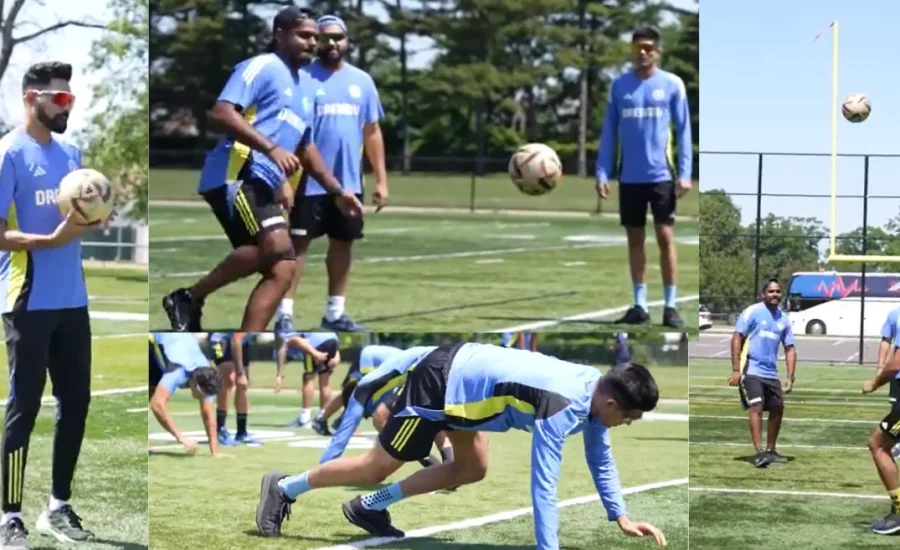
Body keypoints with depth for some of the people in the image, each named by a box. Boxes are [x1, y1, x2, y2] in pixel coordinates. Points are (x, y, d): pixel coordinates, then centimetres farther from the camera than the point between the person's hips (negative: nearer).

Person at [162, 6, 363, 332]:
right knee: (276, 244, -29)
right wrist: (271, 149, -23)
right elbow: (221, 113, -16)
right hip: (236, 174, -10)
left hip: (262, 183, 10)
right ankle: (190, 297, -14)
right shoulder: (262, 67, -2)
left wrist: (337, 192, 32)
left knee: (282, 271, -2)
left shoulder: (304, 87, 25)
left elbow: (306, 148, 37)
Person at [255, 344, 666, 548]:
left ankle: (370, 507, 27)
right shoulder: (562, 409, -30)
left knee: (471, 470, 19)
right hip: (441, 384, -9)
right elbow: (543, 484, -32)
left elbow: (600, 459, 12)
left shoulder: (597, 388, -4)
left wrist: (620, 517, 10)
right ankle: (284, 489, 22)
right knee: (377, 467, 5)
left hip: (462, 370, 9)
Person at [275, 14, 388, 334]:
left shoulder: (362, 81, 9)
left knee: (343, 243, 11)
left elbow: (372, 132, 13)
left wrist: (381, 180, 9)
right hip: (309, 182, -5)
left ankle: (335, 313, 22)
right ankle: (285, 314, -5)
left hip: (349, 182, 5)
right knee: (298, 243, -5)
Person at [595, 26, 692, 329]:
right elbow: (609, 131, 8)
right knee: (635, 238, 7)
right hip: (630, 177, 3)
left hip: (661, 175, -3)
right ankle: (639, 305, 13)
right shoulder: (619, 86, 5)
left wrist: (685, 173, -7)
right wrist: (602, 172, 1)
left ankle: (670, 306, 0)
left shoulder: (672, 84, -1)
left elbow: (683, 130, 0)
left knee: (665, 236, -4)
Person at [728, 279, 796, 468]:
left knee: (777, 409, 10)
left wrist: (790, 377, 6)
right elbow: (736, 338, -8)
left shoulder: (783, 319, 11)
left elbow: (790, 349, 15)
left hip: (771, 373, 7)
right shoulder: (752, 312, -6)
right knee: (756, 407, -16)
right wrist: (736, 370, -14)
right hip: (751, 371, -7)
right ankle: (759, 453, -21)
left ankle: (770, 451, 25)